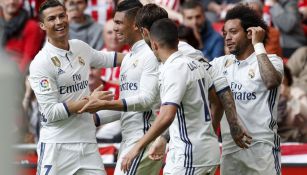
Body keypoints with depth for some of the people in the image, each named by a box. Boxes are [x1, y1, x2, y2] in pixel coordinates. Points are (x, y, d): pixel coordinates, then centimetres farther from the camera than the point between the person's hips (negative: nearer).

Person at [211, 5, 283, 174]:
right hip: (229, 146, 5)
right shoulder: (222, 63, 12)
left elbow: (271, 82, -24)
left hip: (260, 145, -5)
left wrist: (258, 45, -17)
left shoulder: (271, 60, -4)